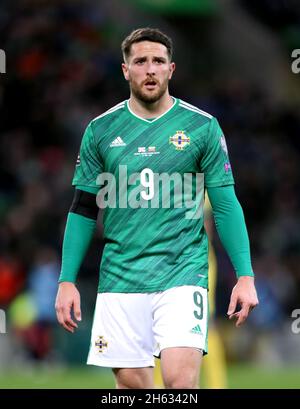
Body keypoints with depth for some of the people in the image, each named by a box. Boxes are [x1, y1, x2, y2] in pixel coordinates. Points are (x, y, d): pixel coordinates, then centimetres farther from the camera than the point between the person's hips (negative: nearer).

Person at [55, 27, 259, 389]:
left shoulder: (202, 126, 2)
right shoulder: (101, 129, 6)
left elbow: (226, 206, 3)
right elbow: (83, 210, 11)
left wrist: (245, 276, -3)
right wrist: (67, 281, 5)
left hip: (182, 274, -2)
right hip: (120, 276, 2)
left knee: (181, 378, -18)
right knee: (131, 383, 3)